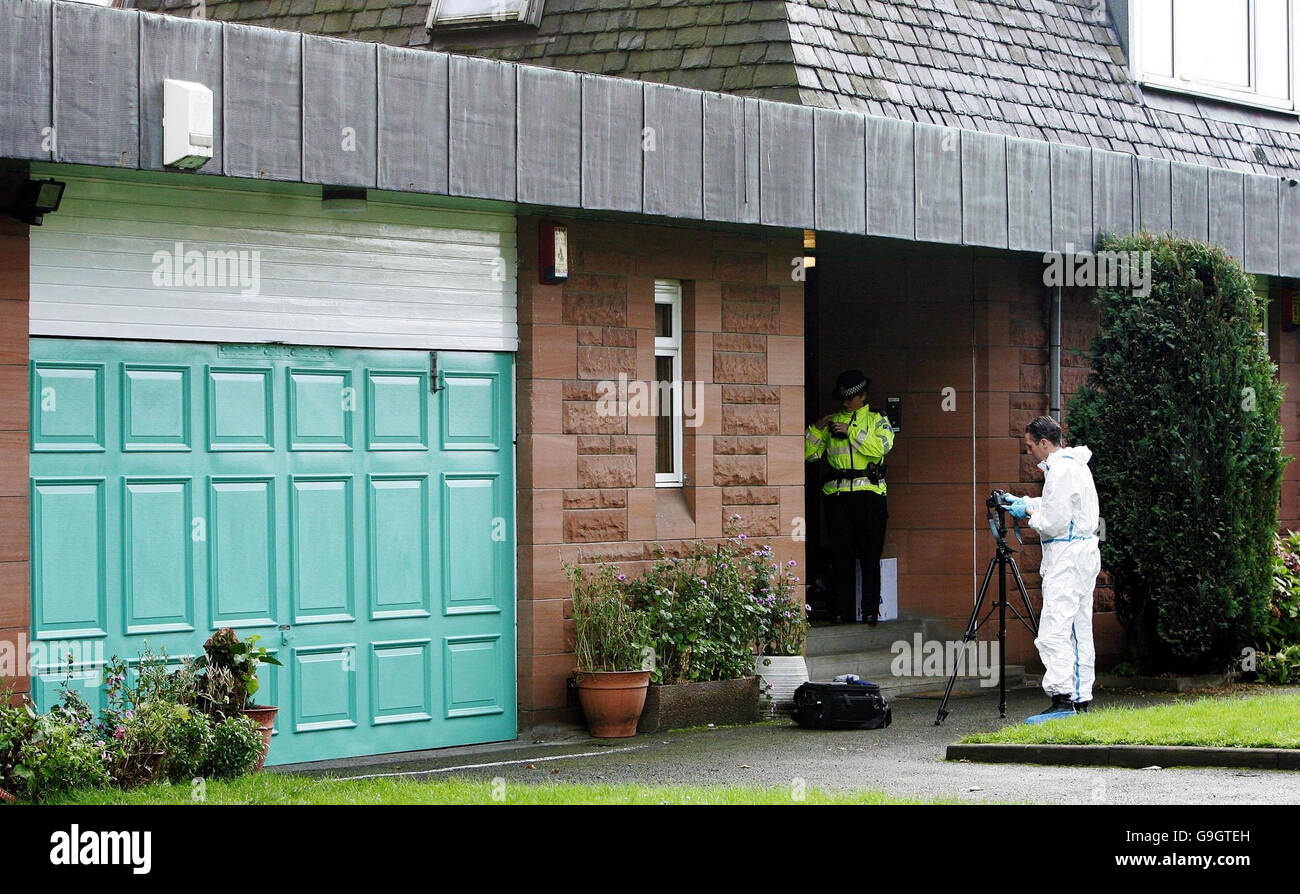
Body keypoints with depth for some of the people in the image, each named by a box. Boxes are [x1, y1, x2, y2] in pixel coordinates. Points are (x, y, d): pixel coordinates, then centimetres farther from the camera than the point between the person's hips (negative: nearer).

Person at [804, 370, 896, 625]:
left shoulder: (877, 420, 11)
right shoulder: (831, 422, 18)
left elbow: (881, 446, -10)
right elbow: (810, 453, 14)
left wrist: (851, 431, -12)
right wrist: (816, 429, -1)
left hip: (869, 492, -2)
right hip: (837, 494, 2)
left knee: (870, 555, -3)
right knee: (840, 554, 0)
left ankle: (870, 610, 1)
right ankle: (843, 611, 4)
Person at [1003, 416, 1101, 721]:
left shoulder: (1062, 469, -16)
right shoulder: (1075, 464, 17)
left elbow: (1053, 522, -18)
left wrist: (1028, 512, -2)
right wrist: (1023, 502, 22)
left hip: (1068, 555, -11)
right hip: (1082, 553, 11)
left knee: (1054, 630, -16)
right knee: (1079, 630, 11)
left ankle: (1062, 698, -23)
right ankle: (1081, 698, 13)